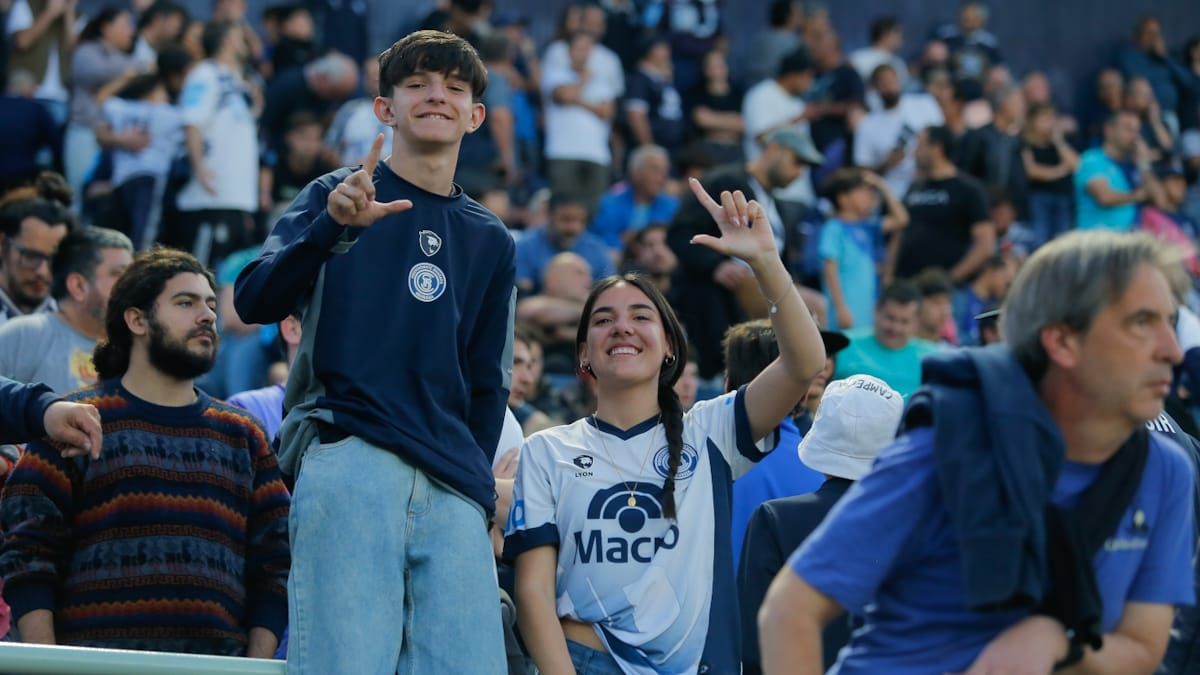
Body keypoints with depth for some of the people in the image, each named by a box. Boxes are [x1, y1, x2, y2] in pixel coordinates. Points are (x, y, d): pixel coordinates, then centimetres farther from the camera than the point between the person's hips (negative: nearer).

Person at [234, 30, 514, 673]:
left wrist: (476, 487, 10)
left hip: (452, 489, 4)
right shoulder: (336, 195, 11)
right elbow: (254, 301, -3)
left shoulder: (491, 241, 22)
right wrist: (334, 227, -19)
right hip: (348, 457, -4)